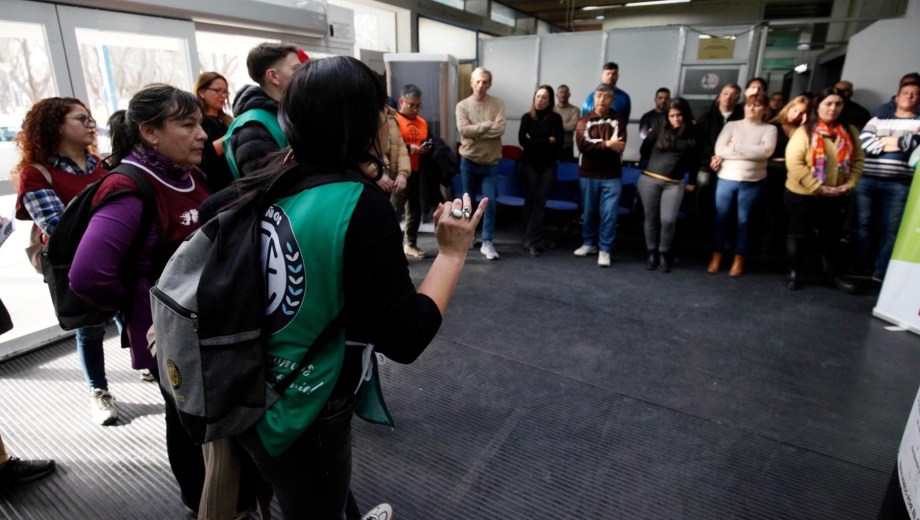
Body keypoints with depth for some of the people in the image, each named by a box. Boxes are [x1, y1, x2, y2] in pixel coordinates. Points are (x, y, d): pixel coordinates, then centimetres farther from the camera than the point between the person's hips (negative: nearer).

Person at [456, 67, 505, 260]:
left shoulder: (498, 104, -2)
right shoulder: (462, 105, -1)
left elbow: (500, 129, -16)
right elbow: (463, 130, -16)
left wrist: (475, 132, -16)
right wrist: (487, 125, -15)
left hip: (491, 163, 0)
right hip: (469, 161, 1)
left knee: (490, 203, -5)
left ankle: (487, 242, 4)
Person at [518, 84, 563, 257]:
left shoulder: (556, 118, 1)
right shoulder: (527, 117, 1)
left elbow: (559, 143, -9)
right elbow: (523, 141, -12)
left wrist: (535, 142, -10)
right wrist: (547, 141, -12)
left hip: (548, 166, 0)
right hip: (529, 165, 0)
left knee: (540, 203, -4)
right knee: (530, 202, 5)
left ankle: (532, 240, -2)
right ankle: (533, 239, 13)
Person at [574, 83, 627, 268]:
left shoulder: (619, 119, 2)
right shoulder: (584, 120, 3)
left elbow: (619, 146, -13)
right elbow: (582, 145, -14)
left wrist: (596, 145, -16)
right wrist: (606, 144, -20)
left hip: (612, 176, -1)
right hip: (588, 175, 1)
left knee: (609, 214, -2)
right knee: (588, 212, 12)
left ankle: (605, 250, 8)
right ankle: (589, 244, 28)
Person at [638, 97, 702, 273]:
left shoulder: (693, 133, 6)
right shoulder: (660, 129, 3)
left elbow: (695, 160, 12)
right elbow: (644, 150, 8)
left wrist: (692, 181, 12)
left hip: (675, 184, 0)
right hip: (649, 180, 0)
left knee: (668, 220, -8)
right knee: (651, 218, 6)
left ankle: (664, 254, 12)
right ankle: (652, 253, 19)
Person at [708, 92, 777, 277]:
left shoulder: (770, 129, 4)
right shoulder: (731, 125, 5)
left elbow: (766, 151, -14)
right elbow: (719, 149, -9)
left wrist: (736, 147, -12)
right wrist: (752, 151, -10)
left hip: (753, 182, -1)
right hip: (727, 179, 1)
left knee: (744, 220, 9)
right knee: (720, 218, 6)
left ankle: (739, 259, 19)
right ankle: (716, 256, 19)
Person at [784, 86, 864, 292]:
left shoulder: (850, 132, 5)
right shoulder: (804, 131, -10)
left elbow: (858, 160, 8)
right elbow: (794, 163, -18)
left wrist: (849, 184, -7)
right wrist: (818, 188, -20)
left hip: (836, 196, 4)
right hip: (802, 195, -4)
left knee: (832, 236, 15)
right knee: (799, 235, 8)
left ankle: (835, 274, 29)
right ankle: (793, 273, 22)